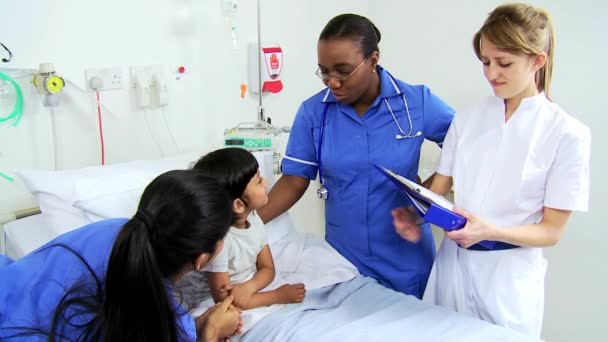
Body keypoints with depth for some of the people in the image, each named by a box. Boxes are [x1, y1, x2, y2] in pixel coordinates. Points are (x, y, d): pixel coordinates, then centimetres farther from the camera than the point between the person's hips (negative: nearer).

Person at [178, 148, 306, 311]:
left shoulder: (254, 220, -5)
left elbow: (268, 268, 3)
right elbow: (226, 302, -22)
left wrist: (248, 288, -19)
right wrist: (279, 296, -16)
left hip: (249, 295, 7)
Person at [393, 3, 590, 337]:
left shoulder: (567, 133, -10)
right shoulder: (467, 119, 2)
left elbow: (552, 231, -8)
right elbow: (439, 187, 6)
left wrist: (490, 231, -24)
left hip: (510, 275, -3)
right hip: (453, 261, 4)